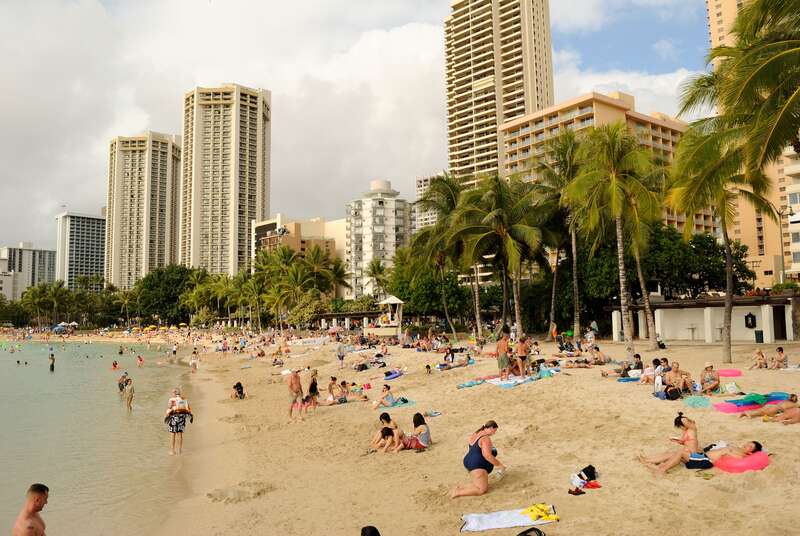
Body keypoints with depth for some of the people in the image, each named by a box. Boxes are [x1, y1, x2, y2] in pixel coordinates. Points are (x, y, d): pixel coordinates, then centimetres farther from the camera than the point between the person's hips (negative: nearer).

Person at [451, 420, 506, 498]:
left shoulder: (476, 434, 13)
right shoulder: (486, 438, -16)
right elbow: (487, 455, -25)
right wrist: (499, 465, -14)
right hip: (477, 466, -10)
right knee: (482, 489, -7)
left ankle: (460, 487, 6)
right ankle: (458, 493, -11)